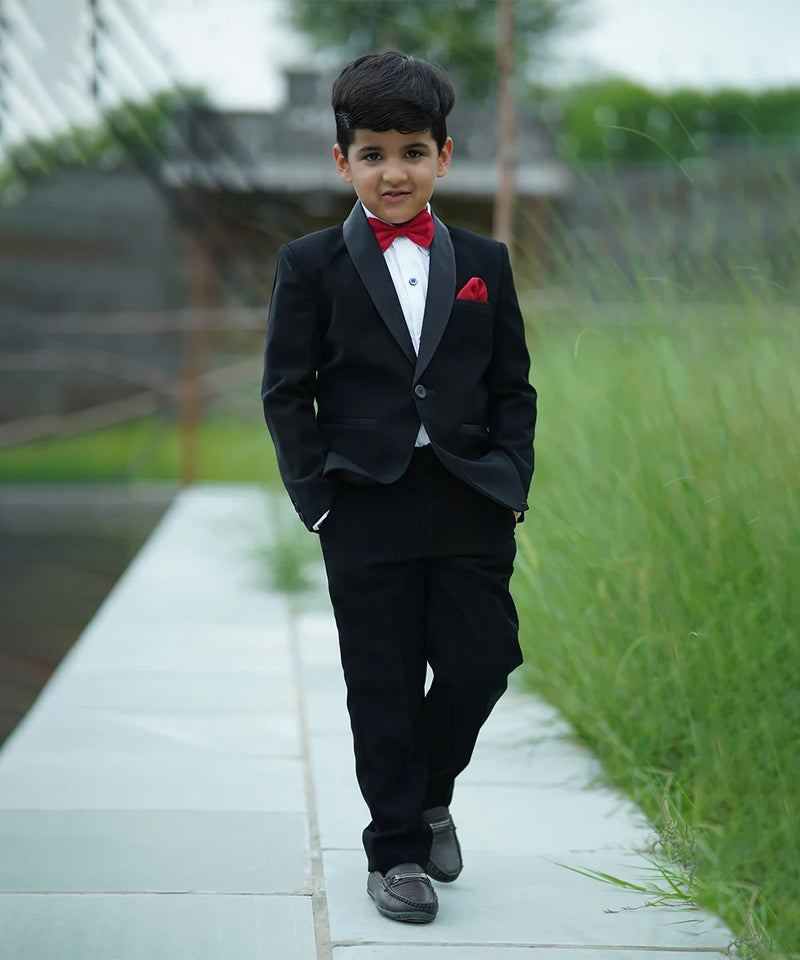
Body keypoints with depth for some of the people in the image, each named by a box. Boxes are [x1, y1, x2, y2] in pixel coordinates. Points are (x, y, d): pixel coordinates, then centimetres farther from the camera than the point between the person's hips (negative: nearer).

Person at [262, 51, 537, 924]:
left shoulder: (484, 263, 9)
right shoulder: (311, 265, 2)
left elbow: (513, 387, 11)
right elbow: (286, 393, 1)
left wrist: (510, 481, 0)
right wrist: (317, 493, -6)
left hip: (469, 507, 2)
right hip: (367, 512, -2)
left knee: (482, 663, 0)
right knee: (383, 688, 4)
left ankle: (430, 793, 28)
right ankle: (396, 848, 17)